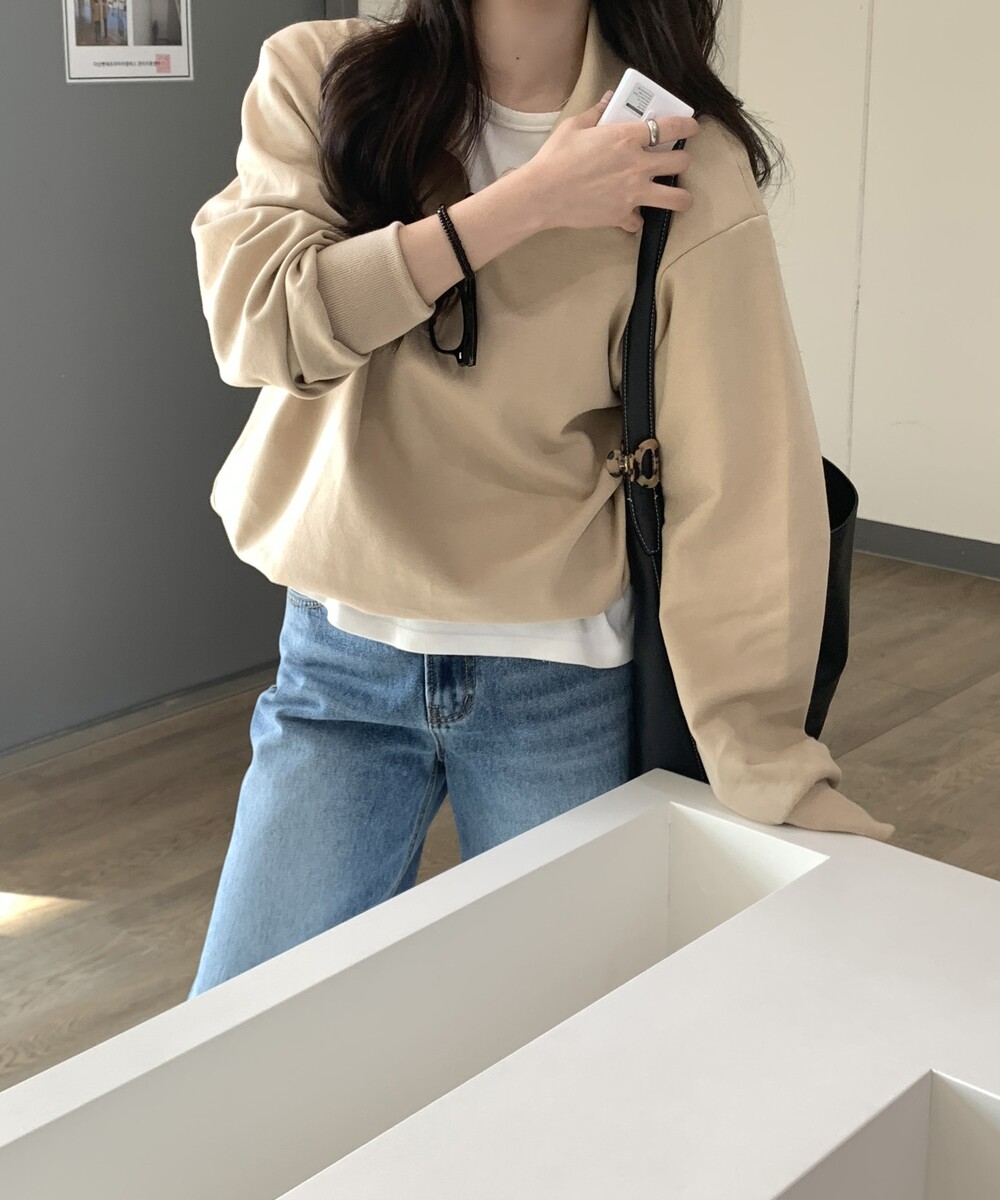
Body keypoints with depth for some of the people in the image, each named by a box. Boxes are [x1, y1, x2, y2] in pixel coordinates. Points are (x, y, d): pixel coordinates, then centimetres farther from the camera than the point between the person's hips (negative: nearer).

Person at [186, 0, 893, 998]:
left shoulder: (685, 171, -11)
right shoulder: (318, 81, -2)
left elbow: (741, 496, -15)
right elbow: (255, 318, -16)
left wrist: (770, 788, -19)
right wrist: (529, 201, -19)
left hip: (564, 680, -1)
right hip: (340, 655, 2)